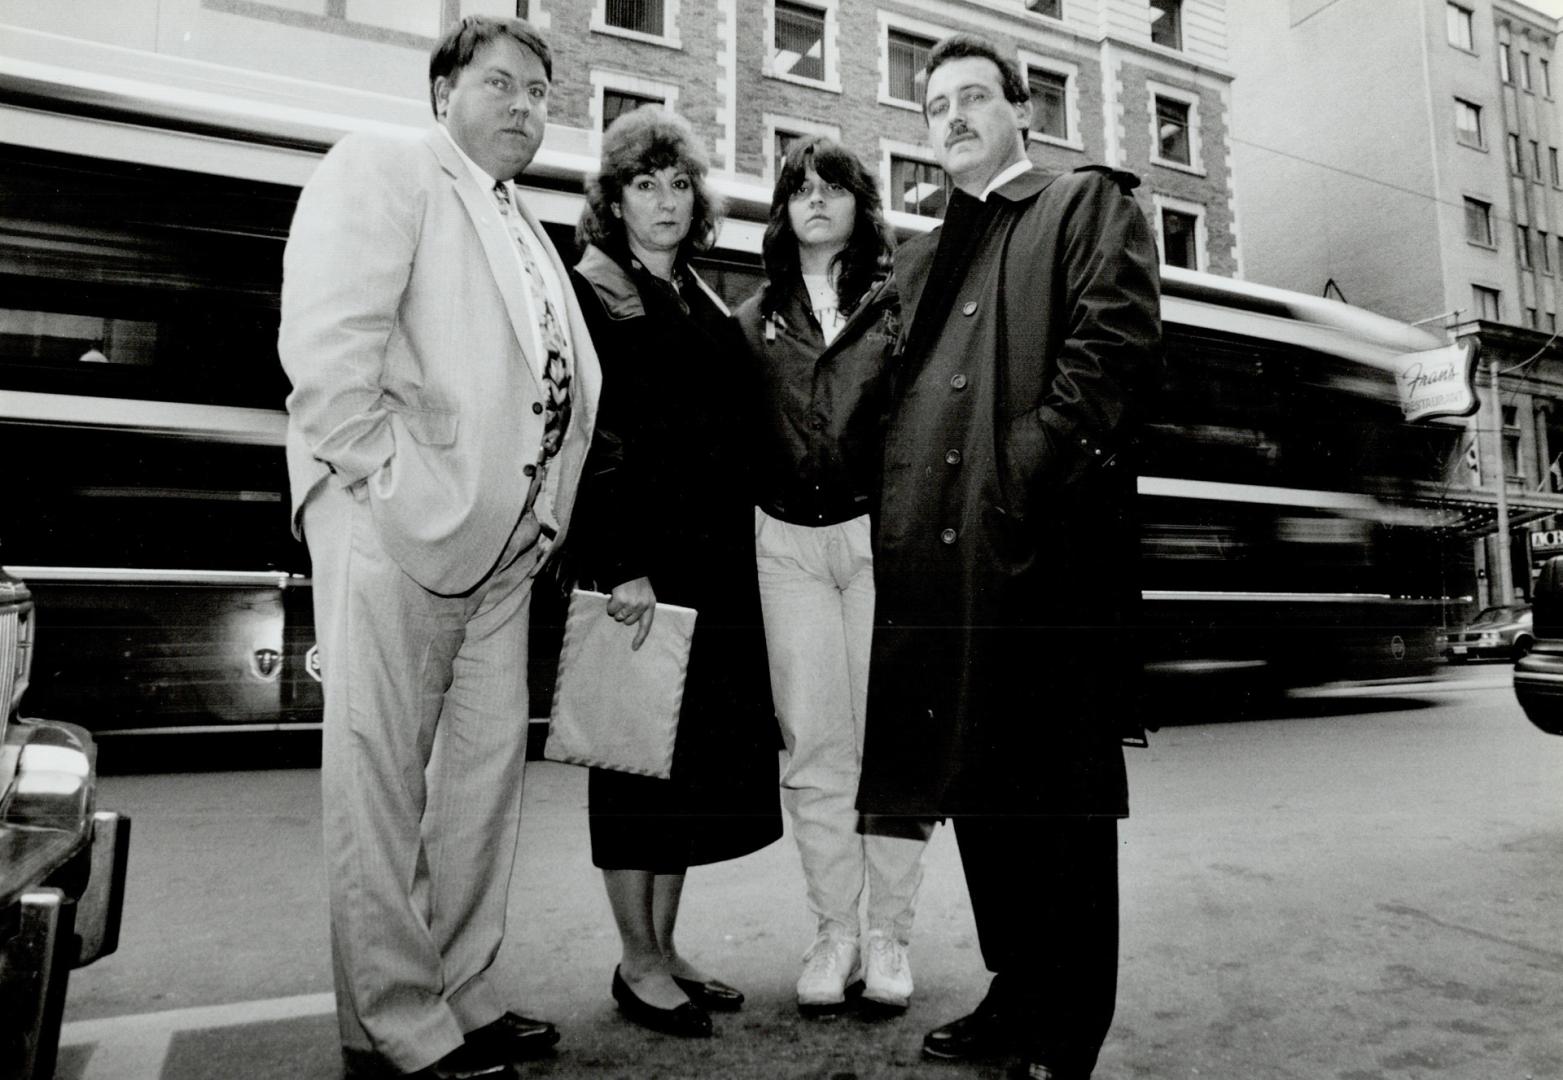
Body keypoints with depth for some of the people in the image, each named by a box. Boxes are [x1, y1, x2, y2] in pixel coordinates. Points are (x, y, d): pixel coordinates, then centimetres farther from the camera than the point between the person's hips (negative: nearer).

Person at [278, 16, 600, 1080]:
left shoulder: (529, 233, 23)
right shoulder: (382, 166, 0)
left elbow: (563, 388, 23)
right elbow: (324, 339, -14)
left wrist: (542, 511, 11)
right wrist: (395, 482, -16)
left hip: (502, 540, 8)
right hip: (399, 528, -8)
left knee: (488, 764, 11)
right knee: (383, 772, 0)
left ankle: (466, 995, 25)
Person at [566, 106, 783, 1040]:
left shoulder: (705, 306, 19)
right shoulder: (590, 295, -1)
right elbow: (587, 436, -11)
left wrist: (731, 557, 9)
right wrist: (623, 564, -19)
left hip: (714, 562, 7)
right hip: (636, 560, -7)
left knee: (701, 752, 10)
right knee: (638, 754, 1)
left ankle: (664, 944, 24)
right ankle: (638, 963, 15)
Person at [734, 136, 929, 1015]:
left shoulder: (899, 304, 6)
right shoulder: (755, 320, 14)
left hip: (879, 531, -2)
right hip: (788, 541, 2)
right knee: (813, 748, 5)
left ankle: (890, 934, 16)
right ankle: (835, 931, 18)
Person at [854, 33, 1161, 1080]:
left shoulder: (1091, 204, 8)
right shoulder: (922, 255, 26)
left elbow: (1117, 339, -7)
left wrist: (1028, 472, -16)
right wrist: (901, 515, 7)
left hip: (1048, 542, -6)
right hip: (937, 551, 7)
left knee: (1061, 795, 0)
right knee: (977, 786, 12)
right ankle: (1018, 993, 28)